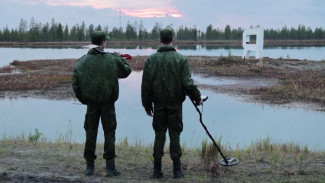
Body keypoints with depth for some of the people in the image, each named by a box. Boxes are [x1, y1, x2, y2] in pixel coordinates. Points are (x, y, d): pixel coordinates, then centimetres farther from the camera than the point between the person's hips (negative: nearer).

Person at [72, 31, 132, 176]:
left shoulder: (82, 61, -4)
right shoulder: (113, 59, -8)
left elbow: (75, 84, -4)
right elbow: (126, 71, 7)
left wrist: (83, 99, 9)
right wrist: (120, 59, 21)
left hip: (91, 104, 2)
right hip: (108, 103, -1)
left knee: (90, 133, 11)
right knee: (109, 133, 5)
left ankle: (89, 166, 15)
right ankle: (110, 167, 4)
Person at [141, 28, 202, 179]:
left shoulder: (150, 60, 0)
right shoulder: (180, 59, -7)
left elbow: (145, 86, 3)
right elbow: (187, 83, -11)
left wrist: (147, 105, 12)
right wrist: (197, 98, 4)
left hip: (158, 105, 2)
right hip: (175, 104, -1)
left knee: (159, 135, 9)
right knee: (175, 134, 5)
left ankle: (157, 170, 12)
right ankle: (177, 170, 8)